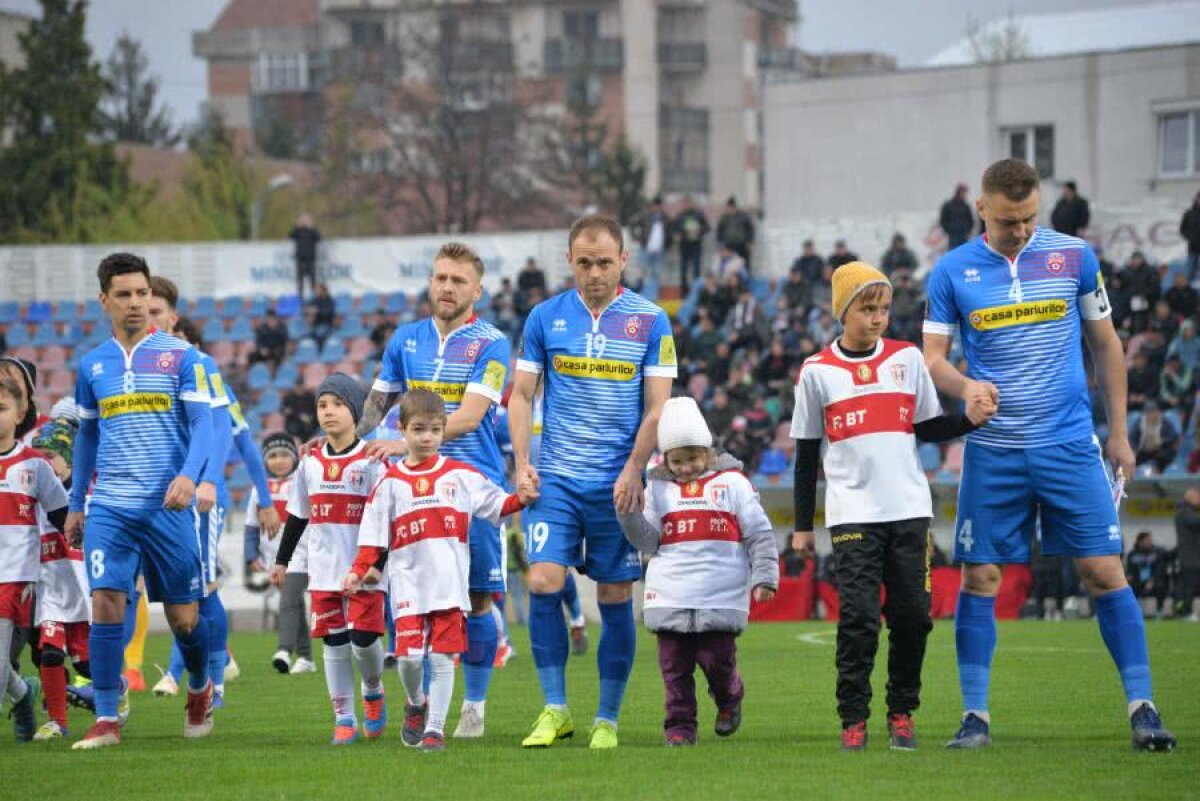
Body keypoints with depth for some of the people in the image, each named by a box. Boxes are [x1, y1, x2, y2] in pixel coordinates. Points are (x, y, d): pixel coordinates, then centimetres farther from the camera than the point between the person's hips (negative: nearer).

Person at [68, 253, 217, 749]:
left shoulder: (179, 356, 0)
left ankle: (200, 689, 34)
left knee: (183, 617, 4)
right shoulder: (92, 365, 11)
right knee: (105, 604, -14)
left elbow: (202, 423, -5)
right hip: (109, 507, 2)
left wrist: (188, 475, -23)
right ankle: (106, 721, -10)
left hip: (167, 506, -2)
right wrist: (75, 505, 20)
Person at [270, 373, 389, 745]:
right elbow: (296, 516, 19)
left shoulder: (371, 461, -5)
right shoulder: (310, 463, 9)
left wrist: (377, 563, -13)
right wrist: (281, 560, 19)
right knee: (334, 644, 3)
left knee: (364, 639, -8)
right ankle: (344, 717, 8)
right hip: (324, 571, 4)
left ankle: (373, 692, 21)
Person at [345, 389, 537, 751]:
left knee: (442, 658, -2)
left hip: (450, 583, 0)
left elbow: (495, 503, 8)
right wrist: (358, 571, -3)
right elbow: (374, 533, 6)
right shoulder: (391, 483, 7)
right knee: (409, 654, -11)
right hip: (408, 583, 0)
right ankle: (415, 704, 20)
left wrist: (520, 498, -11)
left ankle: (435, 729, 5)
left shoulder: (461, 475, 9)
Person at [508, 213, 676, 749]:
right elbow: (521, 394, 10)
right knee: (543, 584, -12)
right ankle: (555, 709, -1)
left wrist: (631, 473, -11)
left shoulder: (650, 322, 1)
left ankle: (607, 720, 11)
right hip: (556, 478, 1)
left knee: (615, 599, 2)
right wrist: (522, 462, -2)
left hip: (618, 484, -1)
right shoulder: (546, 318, 5)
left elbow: (657, 408, -1)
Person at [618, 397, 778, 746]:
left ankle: (729, 699, 28)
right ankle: (680, 726, 10)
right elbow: (649, 541, 10)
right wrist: (630, 512, -6)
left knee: (718, 659, -3)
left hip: (720, 597, -2)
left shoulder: (732, 482, 5)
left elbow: (760, 534, 6)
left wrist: (763, 578, -2)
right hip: (670, 596, 2)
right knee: (675, 665, 1)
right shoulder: (658, 488, 12)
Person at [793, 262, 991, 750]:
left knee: (912, 614, -1)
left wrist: (969, 420, -5)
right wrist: (802, 525, 8)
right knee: (858, 617, -10)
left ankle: (902, 711, 12)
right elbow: (806, 453, 9)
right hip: (852, 512, -2)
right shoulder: (818, 371, 5)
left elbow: (928, 428, 15)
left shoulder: (908, 358, 9)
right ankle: (853, 719, -2)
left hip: (909, 508, 2)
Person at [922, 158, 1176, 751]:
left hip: (1068, 443, 0)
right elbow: (932, 359, 2)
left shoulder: (1073, 257, 3)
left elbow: (1105, 344, 11)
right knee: (979, 579, 0)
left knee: (1104, 571, -5)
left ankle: (1141, 707, 0)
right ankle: (975, 714, 8)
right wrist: (964, 386, -20)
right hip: (992, 451, 0)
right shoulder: (952, 272, 1)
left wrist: (1119, 431, 9)